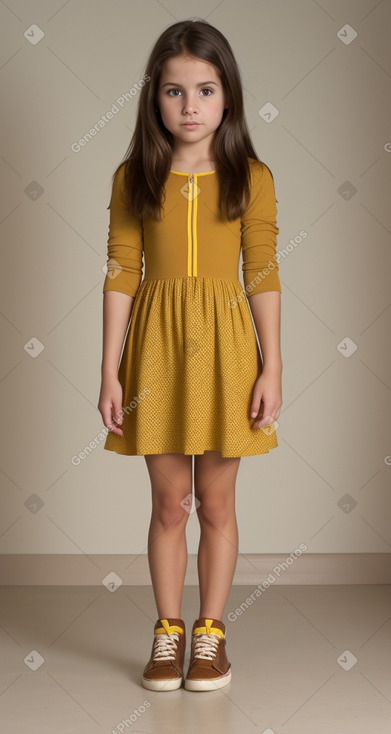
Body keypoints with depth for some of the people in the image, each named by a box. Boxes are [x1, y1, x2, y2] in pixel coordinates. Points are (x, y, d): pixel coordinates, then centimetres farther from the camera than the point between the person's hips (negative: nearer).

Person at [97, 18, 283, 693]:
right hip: (157, 344, 1)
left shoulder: (250, 178, -1)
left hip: (224, 344, 0)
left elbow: (263, 277, 0)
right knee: (169, 503, 8)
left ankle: (211, 631, 24)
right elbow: (121, 275, 0)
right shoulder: (134, 178, 1)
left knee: (216, 503, 9)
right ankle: (168, 632, 23)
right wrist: (110, 371, -3)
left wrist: (271, 368, -4)